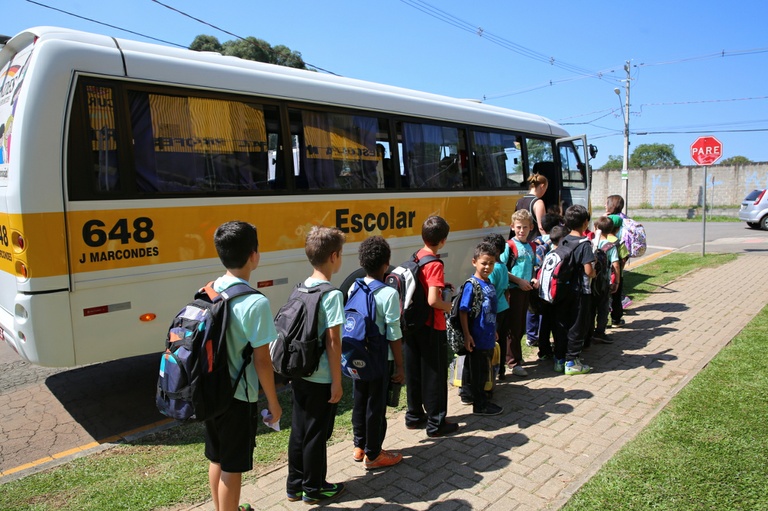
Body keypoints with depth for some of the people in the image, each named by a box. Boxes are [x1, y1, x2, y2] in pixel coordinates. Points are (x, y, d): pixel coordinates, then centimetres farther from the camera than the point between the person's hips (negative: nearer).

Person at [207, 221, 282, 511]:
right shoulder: (255, 303, -23)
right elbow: (262, 360, -19)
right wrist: (273, 402, -6)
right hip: (238, 398, -7)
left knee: (216, 458, 23)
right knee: (232, 467, 10)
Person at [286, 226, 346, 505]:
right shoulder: (332, 294, -19)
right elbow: (332, 341, -19)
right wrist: (337, 382, -13)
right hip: (321, 379, -7)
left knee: (298, 430, 18)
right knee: (316, 435, 9)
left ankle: (295, 485, 33)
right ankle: (314, 489, 26)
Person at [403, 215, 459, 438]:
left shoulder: (417, 257, 4)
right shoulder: (435, 264, -19)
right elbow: (433, 300, -27)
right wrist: (448, 306, -9)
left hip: (413, 323, 8)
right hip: (432, 328, -8)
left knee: (414, 371, 17)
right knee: (434, 375, 5)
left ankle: (414, 416, 31)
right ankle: (436, 423, 17)